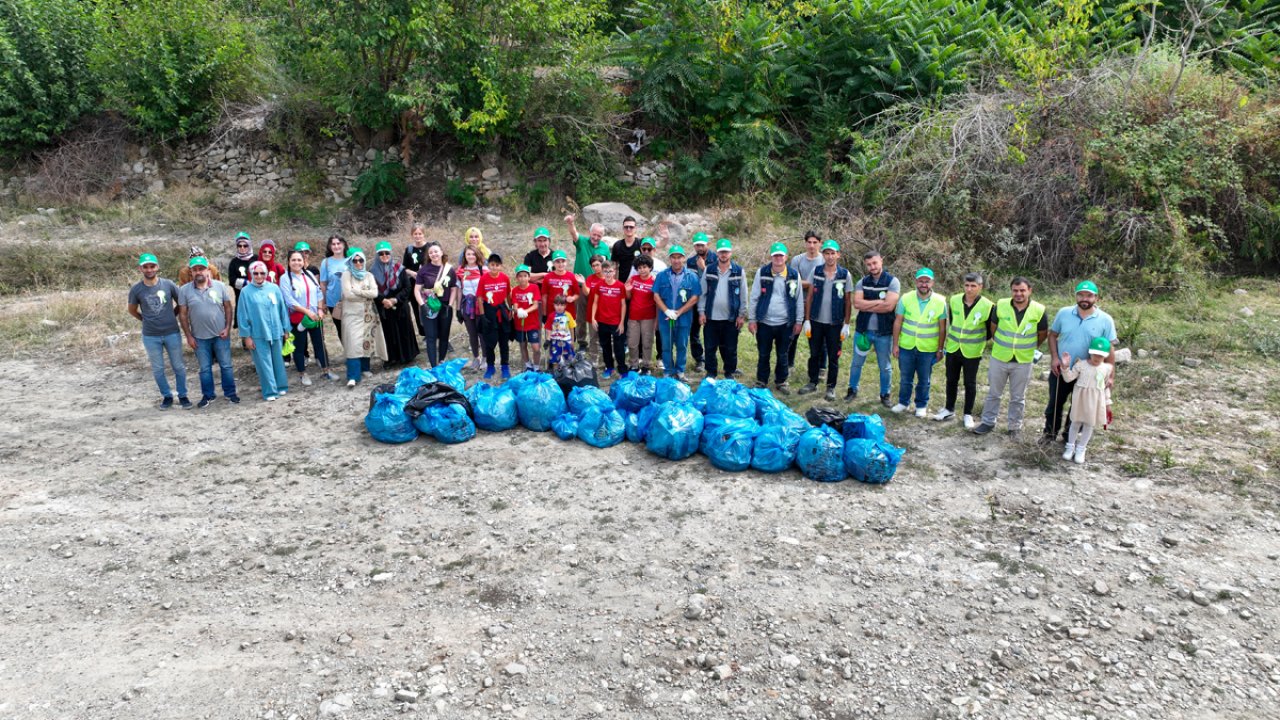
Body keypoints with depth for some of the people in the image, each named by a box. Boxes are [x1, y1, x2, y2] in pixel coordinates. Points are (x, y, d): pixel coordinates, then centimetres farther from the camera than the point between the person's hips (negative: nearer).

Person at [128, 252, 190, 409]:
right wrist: (147, 319, 7)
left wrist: (172, 316, 4)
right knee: (158, 369, 10)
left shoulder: (169, 284, -7)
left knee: (178, 366, 8)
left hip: (172, 333, 0)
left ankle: (183, 396, 22)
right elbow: (132, 310, 11)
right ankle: (167, 396, 24)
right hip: (150, 336, 0)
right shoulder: (136, 289, -5)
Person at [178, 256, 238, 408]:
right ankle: (207, 395, 23)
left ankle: (230, 393, 20)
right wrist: (188, 336, -3)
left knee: (226, 365, 8)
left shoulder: (220, 286, -5)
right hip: (199, 337, 1)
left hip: (220, 334, 0)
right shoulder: (184, 290, -4)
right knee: (205, 368, 11)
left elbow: (228, 307, 2)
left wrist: (227, 328, -7)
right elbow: (183, 314, -1)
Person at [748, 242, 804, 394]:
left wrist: (798, 321, 4)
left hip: (785, 324, 1)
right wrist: (751, 319, -2)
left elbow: (799, 300, 5)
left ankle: (781, 382, 27)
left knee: (782, 355, 12)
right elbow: (754, 297, -1)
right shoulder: (762, 272, -4)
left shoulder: (794, 275, -2)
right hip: (764, 322, 0)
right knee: (764, 355, 10)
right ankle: (761, 382, 26)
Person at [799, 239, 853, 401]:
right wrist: (807, 320, -2)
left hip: (835, 324, -1)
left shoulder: (845, 275, -4)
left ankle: (831, 387, 19)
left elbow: (848, 301, -1)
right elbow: (809, 297, 2)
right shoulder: (816, 272, 0)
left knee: (833, 357, 7)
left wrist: (846, 324, -4)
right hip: (816, 321, 2)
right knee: (814, 354, 12)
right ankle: (812, 383, 27)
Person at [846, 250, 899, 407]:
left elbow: (889, 306, -19)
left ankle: (885, 395, 24)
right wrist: (879, 301, -17)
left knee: (885, 366, 10)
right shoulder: (862, 282, 1)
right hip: (863, 330, 2)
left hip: (884, 332, -2)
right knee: (856, 363, 14)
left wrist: (866, 306, -12)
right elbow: (857, 304, -12)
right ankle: (852, 390, 30)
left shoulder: (892, 282, -8)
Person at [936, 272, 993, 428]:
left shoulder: (988, 306, -15)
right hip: (953, 349, 3)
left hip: (972, 352, -3)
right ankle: (949, 409, 30)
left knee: (970, 384, 8)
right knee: (951, 381, 15)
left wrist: (978, 341, 1)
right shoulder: (954, 300, -5)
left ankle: (968, 414, 21)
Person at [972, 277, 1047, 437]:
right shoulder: (1001, 305, -11)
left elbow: (1043, 333, 3)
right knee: (993, 393, 14)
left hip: (1023, 361, -1)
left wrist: (1030, 348, 12)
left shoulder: (1038, 310, -13)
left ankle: (1015, 427, 27)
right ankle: (988, 422, 28)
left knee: (1018, 397, 13)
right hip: (999, 358, 1)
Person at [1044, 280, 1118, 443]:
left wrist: (1110, 374, -9)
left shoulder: (1105, 320, -10)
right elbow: (1053, 335, 3)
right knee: (1055, 404, 14)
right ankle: (1050, 433, 33)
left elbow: (1109, 349, -6)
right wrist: (1054, 358, -10)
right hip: (1061, 370, 1)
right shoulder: (1063, 313, -7)